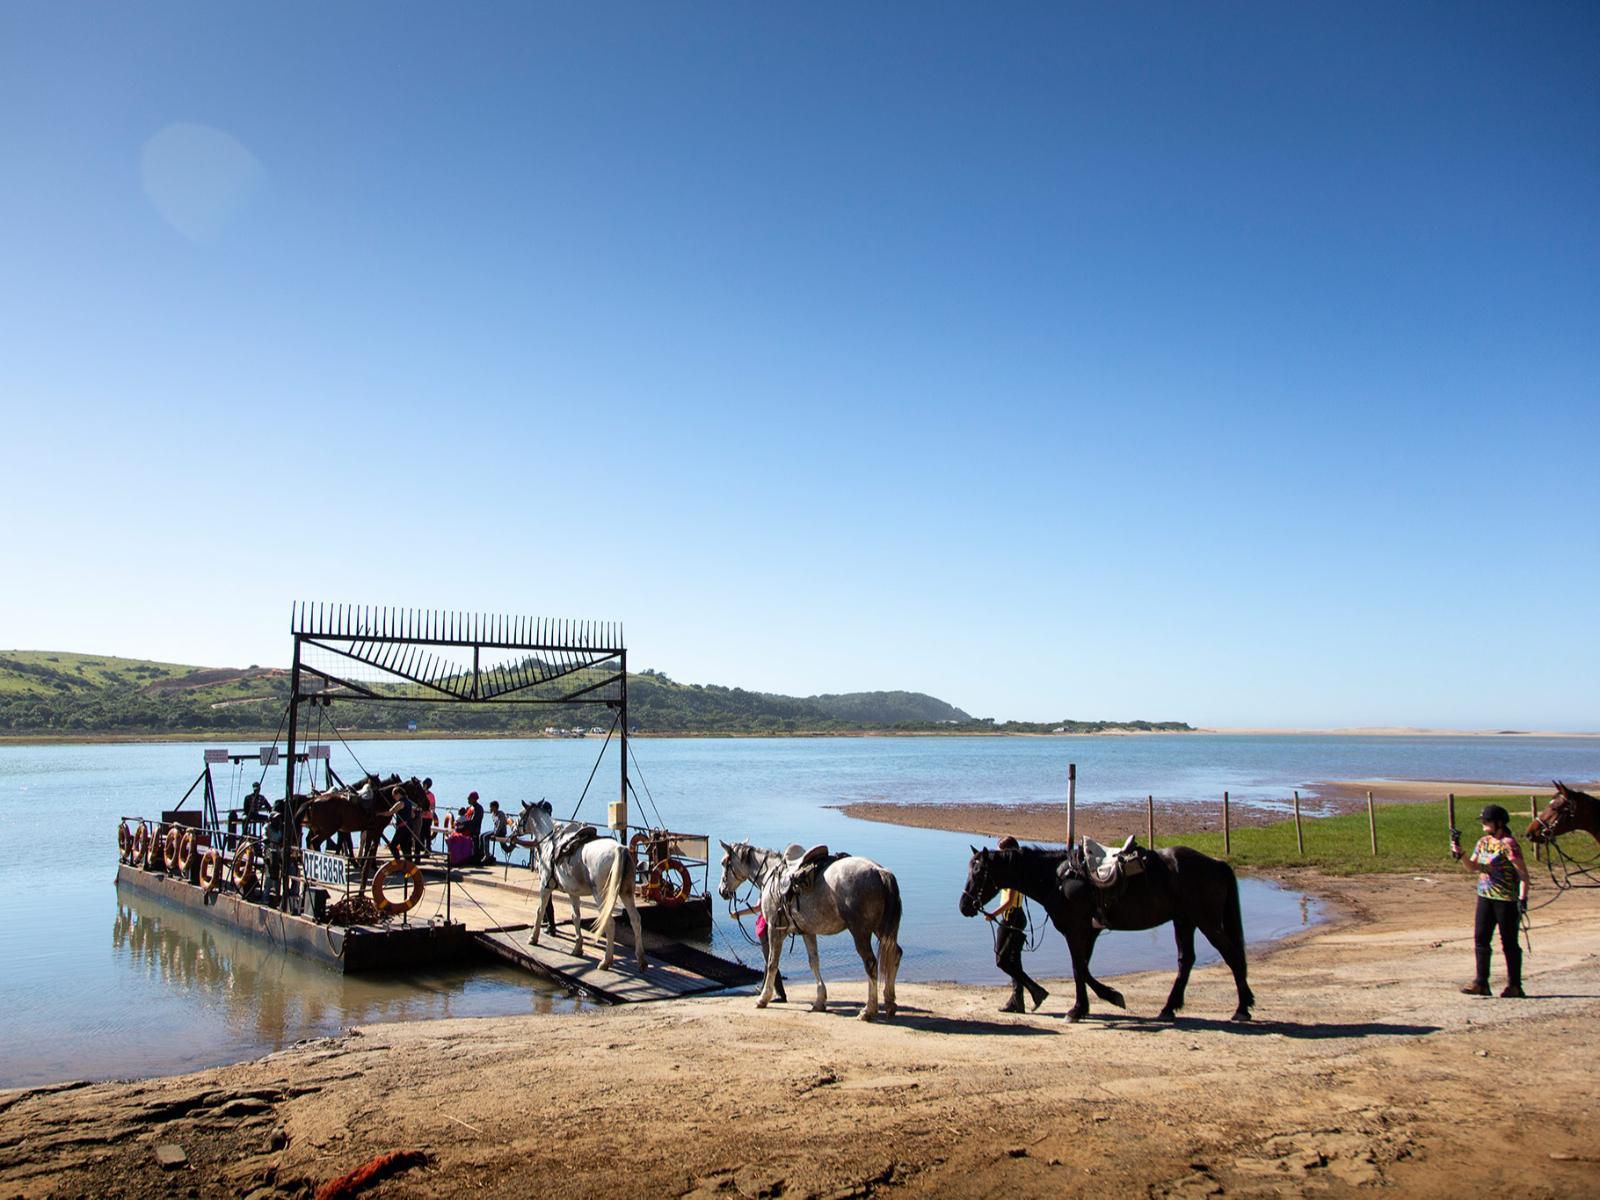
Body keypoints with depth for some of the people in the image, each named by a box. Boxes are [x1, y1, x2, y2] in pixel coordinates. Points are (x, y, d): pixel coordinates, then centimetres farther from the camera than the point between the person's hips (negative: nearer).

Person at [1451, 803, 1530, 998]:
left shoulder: (1508, 844, -14)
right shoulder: (1483, 842, 10)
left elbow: (1523, 874, -16)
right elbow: (1472, 867, 14)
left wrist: (1522, 898, -22)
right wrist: (1459, 854, -3)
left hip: (1506, 899, -7)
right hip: (1485, 896, 8)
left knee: (1509, 942, 3)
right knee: (1480, 938, 6)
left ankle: (1515, 986, 14)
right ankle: (1481, 982, 10)